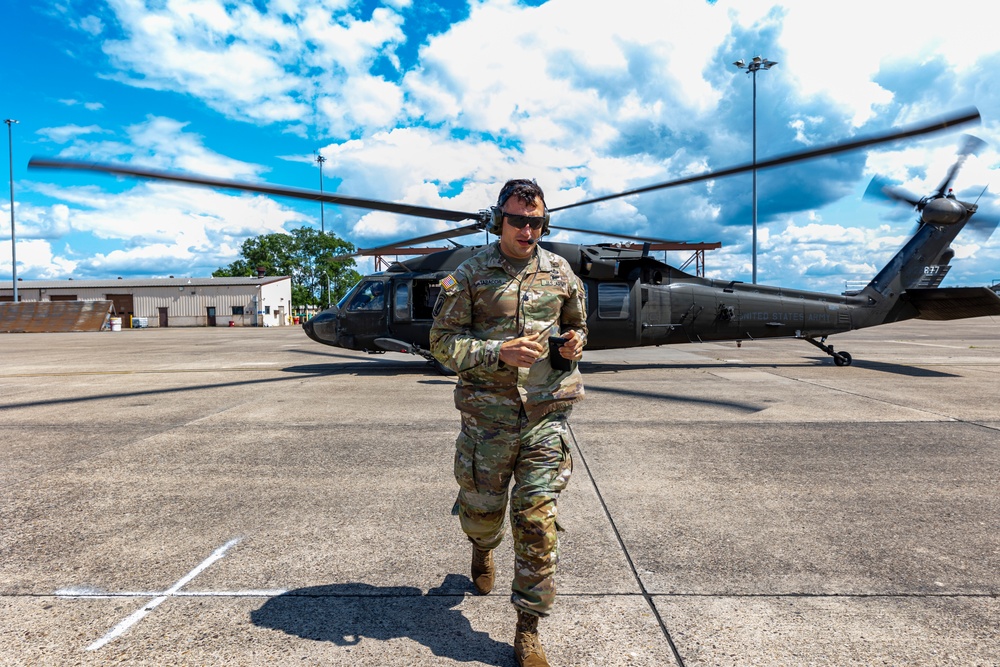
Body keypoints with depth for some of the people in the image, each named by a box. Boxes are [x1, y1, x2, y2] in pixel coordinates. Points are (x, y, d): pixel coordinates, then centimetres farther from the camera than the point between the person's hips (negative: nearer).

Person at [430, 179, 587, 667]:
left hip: (547, 412, 1)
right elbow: (443, 341, -5)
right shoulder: (469, 274, -2)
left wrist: (574, 344, -4)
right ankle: (482, 551, 54)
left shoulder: (560, 273, 7)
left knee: (538, 523, 0)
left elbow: (577, 326, 20)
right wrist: (498, 352, -19)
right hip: (487, 412, -1)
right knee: (482, 508, 16)